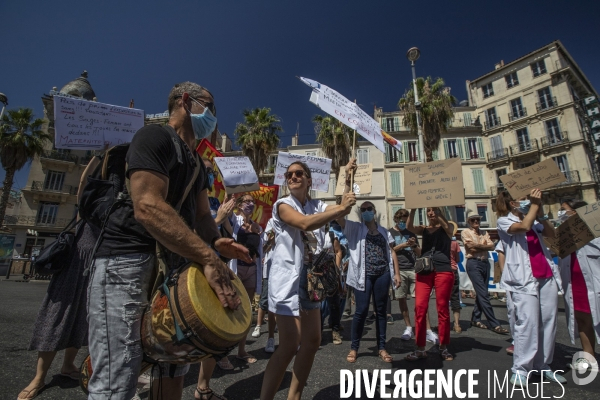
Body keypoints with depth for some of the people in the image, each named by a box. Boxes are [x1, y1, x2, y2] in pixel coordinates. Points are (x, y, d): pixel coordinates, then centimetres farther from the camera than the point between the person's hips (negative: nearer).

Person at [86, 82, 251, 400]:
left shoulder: (197, 162, 17)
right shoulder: (155, 136, -10)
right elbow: (147, 206, -24)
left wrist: (215, 241, -5)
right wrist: (207, 258, -26)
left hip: (174, 265, 9)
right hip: (128, 262, -9)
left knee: (174, 367, 18)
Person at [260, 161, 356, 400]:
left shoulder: (317, 206, 11)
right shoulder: (282, 205, -8)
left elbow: (344, 208, -5)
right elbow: (305, 223, -26)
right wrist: (341, 208, -24)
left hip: (311, 278, 7)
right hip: (288, 279, -7)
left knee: (312, 341, 11)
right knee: (289, 346, -9)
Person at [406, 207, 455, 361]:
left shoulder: (446, 228, 8)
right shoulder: (424, 229, 12)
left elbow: (446, 224, -17)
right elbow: (409, 227, -8)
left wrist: (437, 212, -20)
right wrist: (413, 209, -19)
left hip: (443, 271, -2)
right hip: (424, 272, 2)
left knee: (443, 309, 4)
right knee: (420, 308, -4)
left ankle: (443, 347, 20)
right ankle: (420, 348, 6)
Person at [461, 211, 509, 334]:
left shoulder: (484, 233, 17)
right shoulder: (465, 232, 1)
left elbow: (492, 246, 2)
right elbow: (471, 246, -12)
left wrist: (478, 246, -10)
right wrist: (484, 245, 0)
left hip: (485, 263, 6)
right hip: (473, 264, -6)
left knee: (481, 293, 9)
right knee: (483, 294, -8)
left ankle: (475, 319, 21)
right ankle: (494, 324, -6)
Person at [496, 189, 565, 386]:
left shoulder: (533, 220, 19)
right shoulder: (504, 221, 1)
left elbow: (551, 233, 5)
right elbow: (524, 227, -18)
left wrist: (540, 211, 1)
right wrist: (534, 204, -8)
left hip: (546, 275, 6)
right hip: (524, 278, -6)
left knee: (548, 320, 6)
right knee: (528, 321, -12)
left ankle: (543, 366, 17)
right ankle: (520, 369, -4)